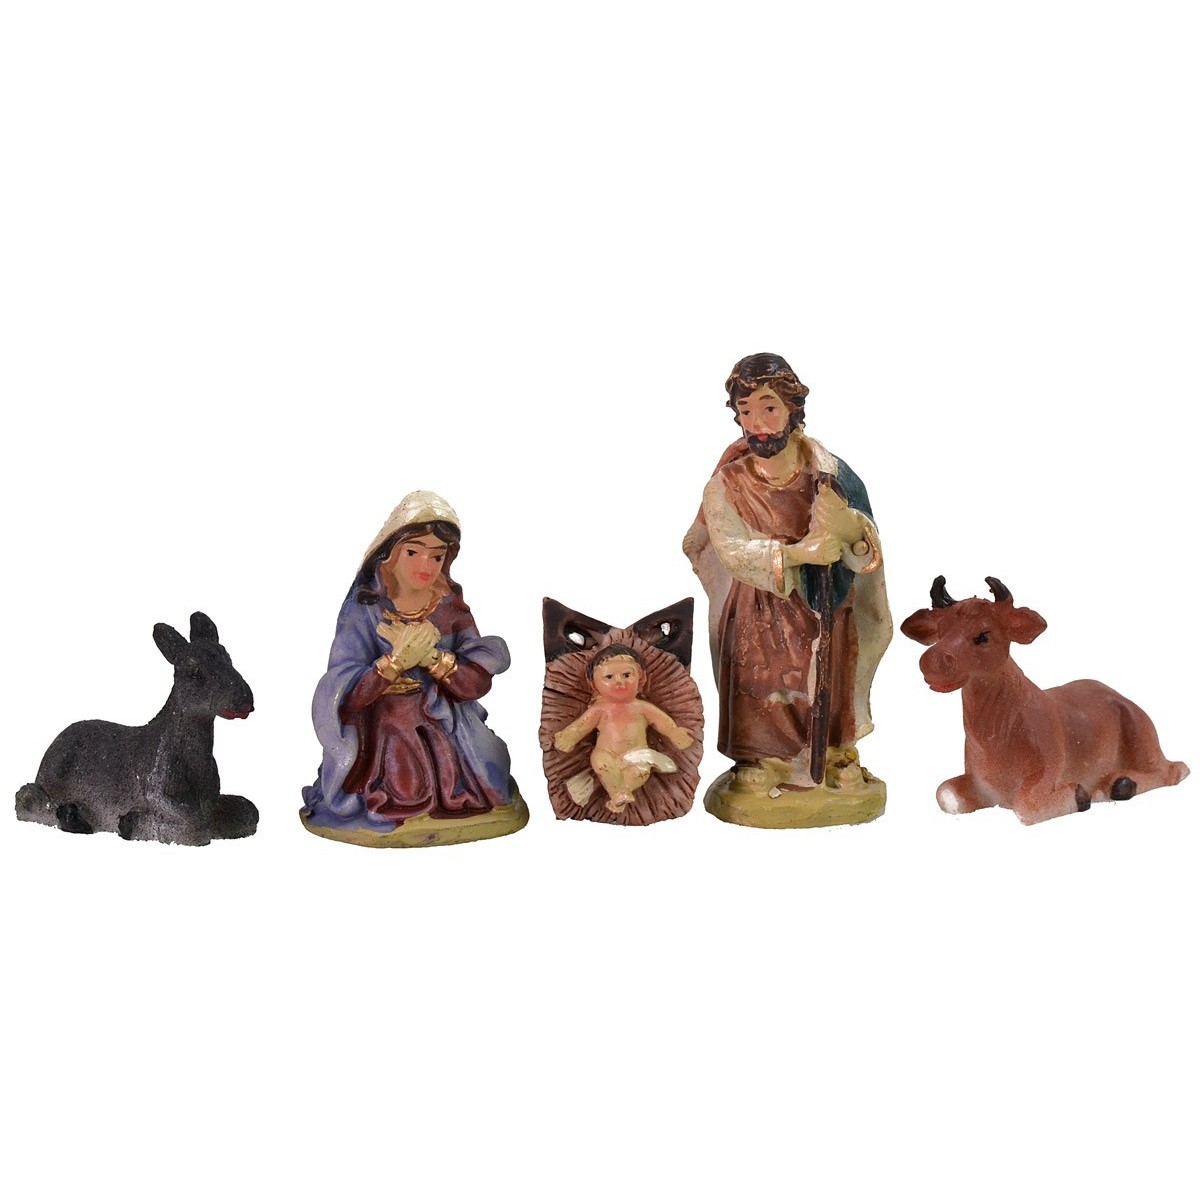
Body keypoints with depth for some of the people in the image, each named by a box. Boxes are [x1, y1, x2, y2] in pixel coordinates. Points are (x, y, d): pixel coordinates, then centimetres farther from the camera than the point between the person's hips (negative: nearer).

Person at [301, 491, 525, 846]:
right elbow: (344, 695, -17)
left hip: (444, 734, 3)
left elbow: (479, 682, -8)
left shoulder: (452, 608, -2)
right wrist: (398, 660, -30)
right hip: (379, 734, -3)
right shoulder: (364, 607, -10)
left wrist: (431, 657, -24)